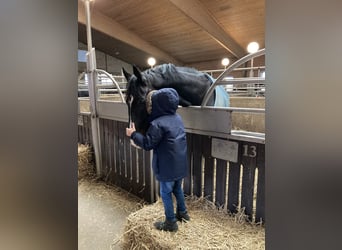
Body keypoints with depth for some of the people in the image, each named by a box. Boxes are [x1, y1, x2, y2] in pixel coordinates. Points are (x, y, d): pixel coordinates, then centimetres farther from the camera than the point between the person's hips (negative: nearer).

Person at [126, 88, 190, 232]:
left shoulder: (157, 124, -23)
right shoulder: (177, 117, 5)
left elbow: (148, 144, -16)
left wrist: (133, 134, -2)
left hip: (167, 167, -8)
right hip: (180, 164, 8)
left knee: (166, 193, 10)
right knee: (177, 188, 25)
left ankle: (170, 223, 24)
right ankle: (182, 213, 42)